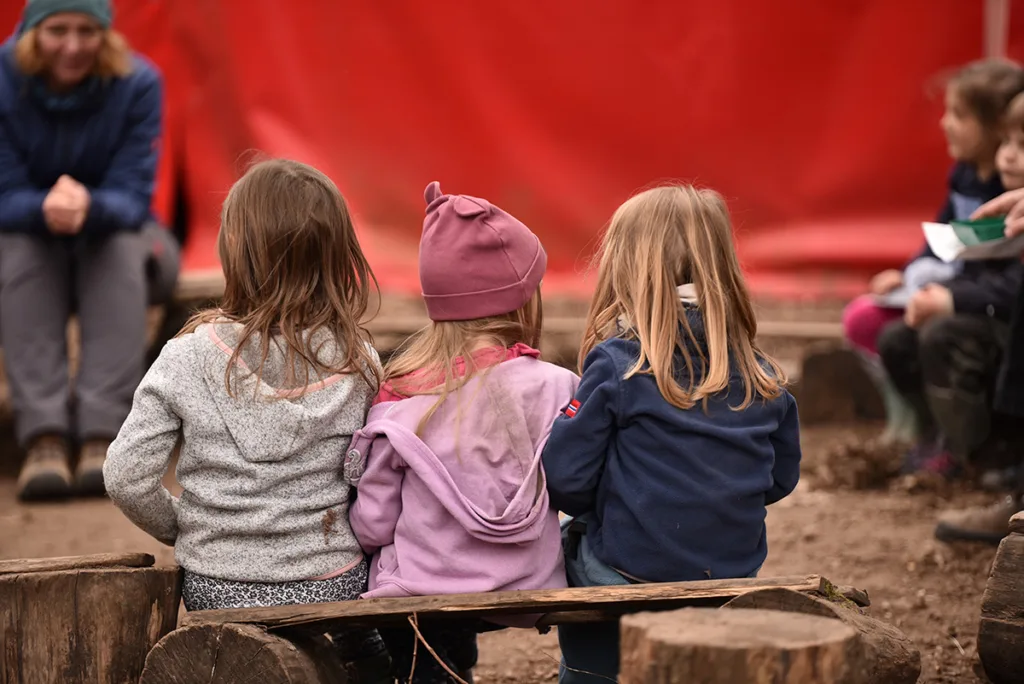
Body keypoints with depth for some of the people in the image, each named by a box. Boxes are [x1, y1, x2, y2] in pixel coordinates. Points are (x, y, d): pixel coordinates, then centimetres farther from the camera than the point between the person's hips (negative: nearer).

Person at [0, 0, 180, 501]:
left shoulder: (138, 84, -16)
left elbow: (133, 197, -20)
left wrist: (88, 207, -44)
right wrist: (46, 208, -42)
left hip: (114, 230, 0)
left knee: (121, 251, -33)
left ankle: (103, 432, -42)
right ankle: (44, 435, -44)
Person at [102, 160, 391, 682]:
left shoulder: (188, 358, -12)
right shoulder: (358, 363, -8)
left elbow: (126, 479, -10)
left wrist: (182, 530, 8)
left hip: (216, 590, 1)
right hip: (332, 586, -1)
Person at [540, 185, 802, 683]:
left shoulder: (616, 365, -13)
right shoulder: (761, 379, 1)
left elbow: (565, 479, -12)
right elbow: (781, 478, 11)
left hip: (628, 574, -4)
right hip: (734, 576, 5)